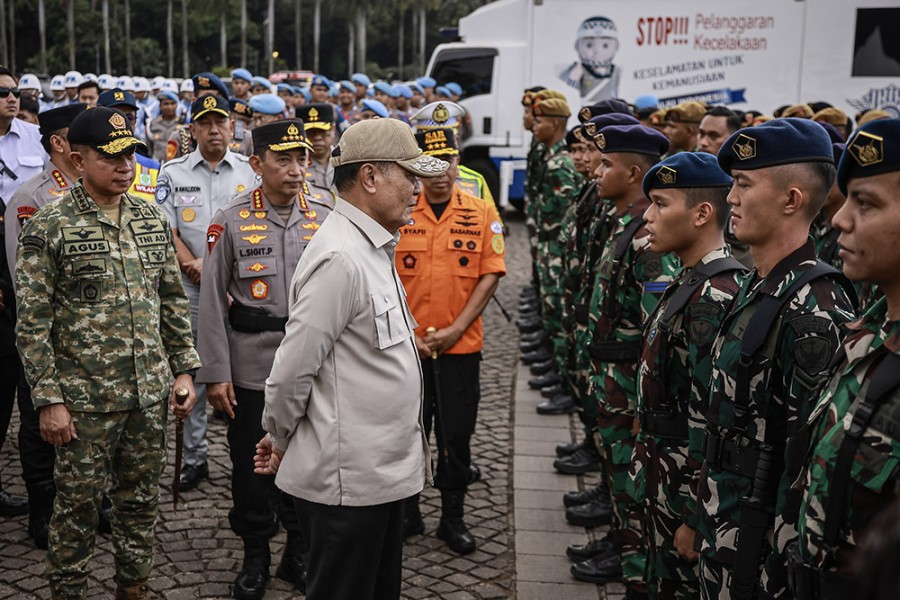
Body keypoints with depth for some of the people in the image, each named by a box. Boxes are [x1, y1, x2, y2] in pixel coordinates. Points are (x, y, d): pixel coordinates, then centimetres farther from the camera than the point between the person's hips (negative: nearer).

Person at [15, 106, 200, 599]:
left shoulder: (152, 220, 6)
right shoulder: (49, 227, -9)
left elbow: (173, 302, 12)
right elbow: (33, 322, -9)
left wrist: (184, 369, 7)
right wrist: (48, 399, -11)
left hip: (150, 392, 4)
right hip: (84, 399, -4)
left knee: (141, 499, 15)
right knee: (77, 503, 8)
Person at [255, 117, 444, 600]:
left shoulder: (374, 248, 11)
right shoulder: (340, 259, -22)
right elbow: (292, 371, -20)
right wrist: (281, 442, -4)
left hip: (383, 469, 9)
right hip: (347, 480, -9)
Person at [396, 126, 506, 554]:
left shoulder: (483, 213, 0)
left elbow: (490, 275, -3)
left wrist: (455, 329, -10)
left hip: (461, 346, 0)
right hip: (405, 345, 0)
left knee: (457, 433, 7)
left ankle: (453, 516, 24)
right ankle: (406, 513, 27)